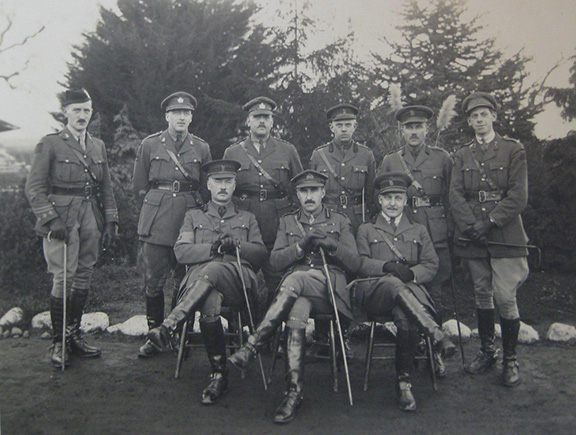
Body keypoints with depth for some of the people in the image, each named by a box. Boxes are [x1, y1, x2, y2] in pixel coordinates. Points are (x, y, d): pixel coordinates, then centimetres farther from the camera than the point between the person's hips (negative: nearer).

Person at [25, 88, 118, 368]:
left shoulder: (98, 146, 15)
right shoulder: (50, 144, 0)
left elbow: (106, 188, 18)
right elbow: (34, 188, -5)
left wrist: (110, 220, 10)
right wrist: (51, 220, -14)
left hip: (91, 217, 5)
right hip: (62, 218, -5)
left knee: (84, 277, 7)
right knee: (64, 277, -9)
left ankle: (74, 335, 19)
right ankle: (58, 342, 2)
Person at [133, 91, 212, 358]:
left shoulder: (201, 148, 10)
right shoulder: (149, 145, 8)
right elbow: (139, 186, 13)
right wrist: (154, 209, 12)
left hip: (190, 218, 1)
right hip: (155, 223, 0)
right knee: (153, 281, 0)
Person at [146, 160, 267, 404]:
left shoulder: (247, 219, 30)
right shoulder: (194, 216, 28)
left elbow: (262, 254, 18)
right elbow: (181, 252, 12)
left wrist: (237, 245, -1)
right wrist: (213, 248, -4)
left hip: (238, 280, 0)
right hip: (199, 278, 0)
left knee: (212, 270, -38)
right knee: (210, 303, -38)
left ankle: (169, 327, -43)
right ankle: (219, 375, -31)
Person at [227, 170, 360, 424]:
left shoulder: (340, 221, 20)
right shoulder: (287, 222, 24)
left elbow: (354, 263, 10)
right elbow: (275, 261, 9)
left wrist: (331, 245, -8)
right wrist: (301, 246, -7)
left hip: (329, 290, -1)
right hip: (295, 291, 2)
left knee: (295, 279, -36)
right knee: (297, 312, -36)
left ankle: (252, 346, -39)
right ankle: (294, 392, -38)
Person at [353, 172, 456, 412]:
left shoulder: (419, 231, 26)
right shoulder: (366, 230, 22)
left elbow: (431, 265, 13)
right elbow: (360, 264, 6)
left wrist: (411, 273, -9)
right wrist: (388, 267, -13)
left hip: (410, 289, 1)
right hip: (373, 293, -1)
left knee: (404, 317, -36)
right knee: (394, 283, -39)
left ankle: (404, 382, -27)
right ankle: (437, 335, -46)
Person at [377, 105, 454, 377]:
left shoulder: (442, 158, 10)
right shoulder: (389, 162, 12)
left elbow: (452, 196, 10)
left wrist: (450, 229, 3)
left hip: (437, 238, 0)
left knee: (437, 294, 0)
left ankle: (434, 350, 13)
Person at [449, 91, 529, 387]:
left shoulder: (513, 150, 5)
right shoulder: (462, 156, 14)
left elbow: (518, 196, -4)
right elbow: (456, 195, 4)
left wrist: (490, 222, -13)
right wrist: (470, 226, -11)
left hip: (505, 235, -3)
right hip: (472, 238, 3)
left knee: (505, 298, -7)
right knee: (482, 295, 10)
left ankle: (510, 359, 8)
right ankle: (487, 351, 25)